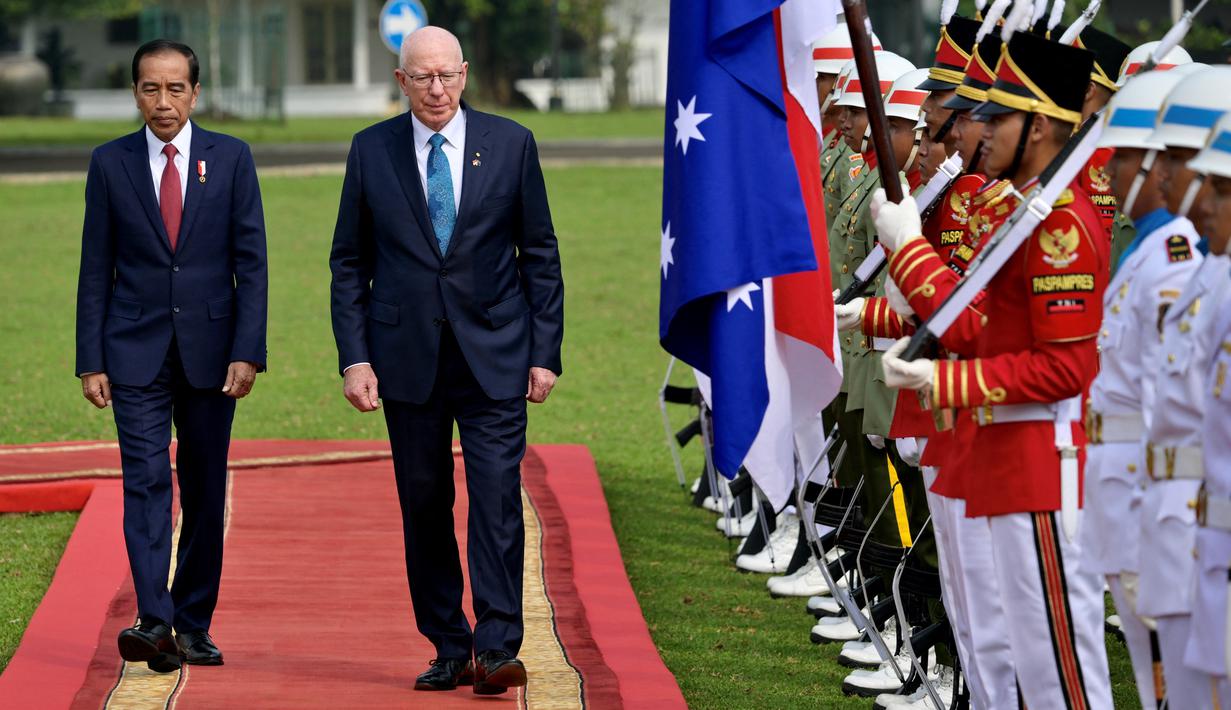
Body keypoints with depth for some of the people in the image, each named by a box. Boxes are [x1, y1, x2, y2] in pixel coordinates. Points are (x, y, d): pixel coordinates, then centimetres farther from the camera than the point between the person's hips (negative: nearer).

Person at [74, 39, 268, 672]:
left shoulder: (231, 159, 2)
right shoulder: (110, 163, 3)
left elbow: (251, 262, 1)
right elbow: (96, 268, 5)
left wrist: (247, 351, -8)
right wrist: (90, 361, -1)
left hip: (210, 351, 1)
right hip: (136, 354, -1)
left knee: (205, 494, 6)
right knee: (146, 483, -12)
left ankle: (193, 625, 16)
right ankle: (154, 623, -22)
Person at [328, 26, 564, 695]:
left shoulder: (510, 144, 3)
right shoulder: (371, 150, 4)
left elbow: (540, 255, 6)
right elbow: (349, 263, 7)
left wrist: (545, 351, 0)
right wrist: (354, 357, -2)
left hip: (494, 356, -1)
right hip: (407, 357, 1)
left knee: (497, 497, -10)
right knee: (424, 507, 5)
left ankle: (496, 648, -10)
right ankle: (449, 650, 13)